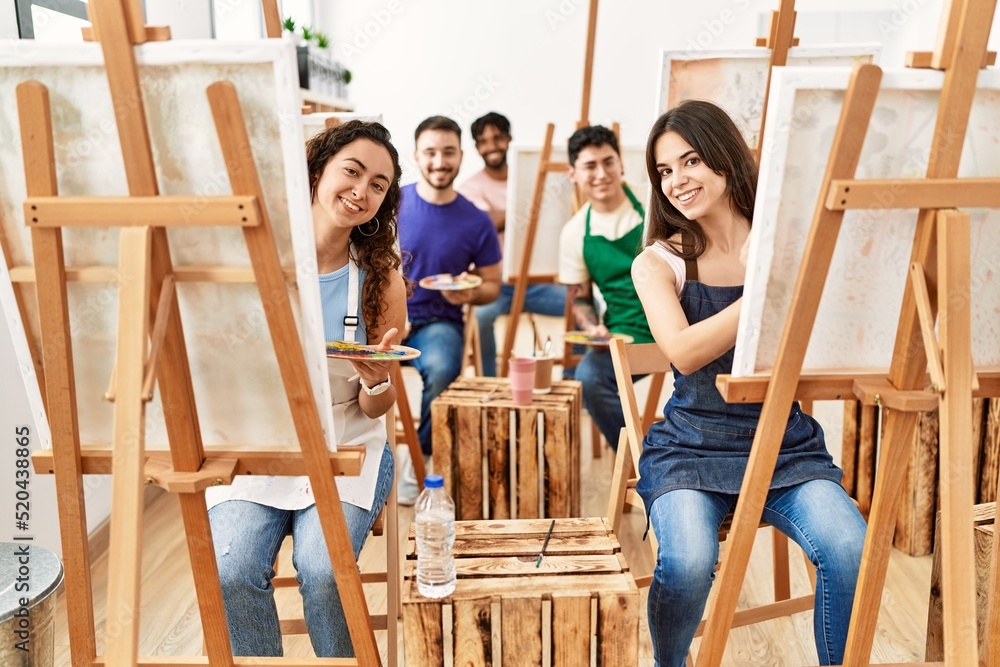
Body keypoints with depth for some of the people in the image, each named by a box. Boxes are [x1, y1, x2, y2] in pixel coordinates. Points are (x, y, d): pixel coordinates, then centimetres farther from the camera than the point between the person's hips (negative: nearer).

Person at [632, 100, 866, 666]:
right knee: (688, 564, -26)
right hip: (692, 447, -1)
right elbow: (684, 353, -17)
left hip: (787, 445, 2)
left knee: (851, 551, -23)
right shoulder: (658, 263, 0)